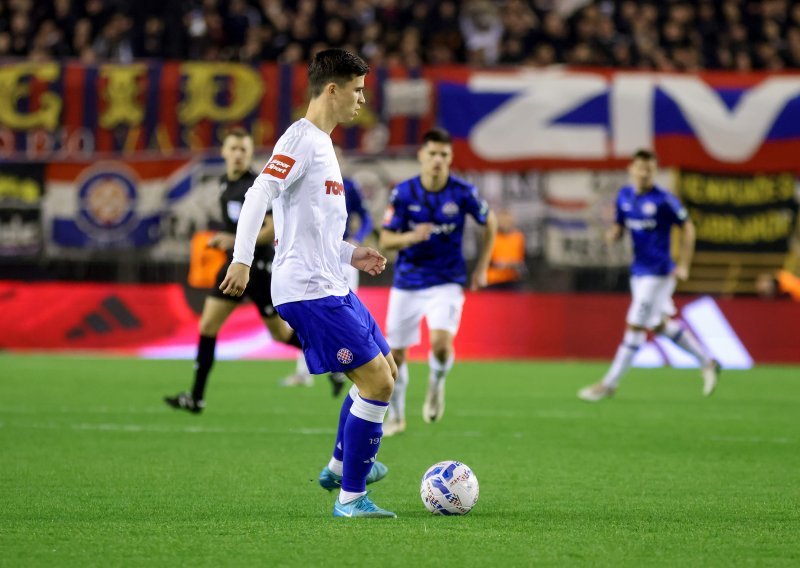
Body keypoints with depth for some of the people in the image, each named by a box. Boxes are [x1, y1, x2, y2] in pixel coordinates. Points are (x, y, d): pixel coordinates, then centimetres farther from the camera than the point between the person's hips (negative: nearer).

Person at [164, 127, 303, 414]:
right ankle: (196, 397, 3)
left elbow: (273, 229, -18)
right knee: (207, 325, -1)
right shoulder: (224, 184, 10)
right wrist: (220, 240, 14)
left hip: (259, 268, -7)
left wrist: (237, 241, -24)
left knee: (281, 333, 0)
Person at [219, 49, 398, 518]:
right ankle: (351, 497, -5)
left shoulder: (322, 144, 20)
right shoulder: (302, 138, -11)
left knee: (385, 369, 19)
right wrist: (242, 260, -32)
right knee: (377, 383, -11)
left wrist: (352, 254, 22)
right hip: (308, 290, -10)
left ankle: (341, 466, 31)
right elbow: (259, 195, -23)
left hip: (330, 286, 10)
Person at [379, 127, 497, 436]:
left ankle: (436, 385, 10)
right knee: (396, 353, 5)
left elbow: (490, 223, 8)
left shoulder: (463, 193, -10)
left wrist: (481, 268, 8)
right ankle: (396, 416, 27)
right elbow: (385, 240, -7)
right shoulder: (403, 193, -9)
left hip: (446, 282, -2)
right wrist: (412, 237, -28)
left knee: (441, 343, -25)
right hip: (407, 283, 2)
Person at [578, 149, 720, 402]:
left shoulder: (664, 200, -14)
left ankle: (610, 383, 1)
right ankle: (707, 363, 31)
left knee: (635, 327, -5)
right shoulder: (624, 196, 5)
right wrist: (613, 233, -10)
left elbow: (687, 228, -6)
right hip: (638, 271, 8)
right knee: (661, 325, 16)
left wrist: (683, 266, -10)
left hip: (658, 272, -8)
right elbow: (620, 226, 15)